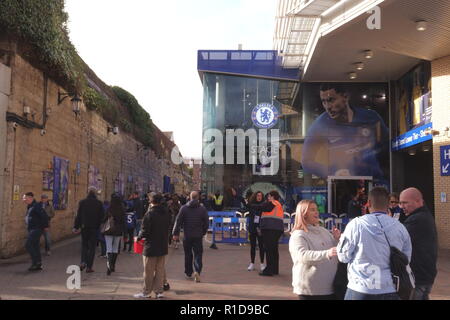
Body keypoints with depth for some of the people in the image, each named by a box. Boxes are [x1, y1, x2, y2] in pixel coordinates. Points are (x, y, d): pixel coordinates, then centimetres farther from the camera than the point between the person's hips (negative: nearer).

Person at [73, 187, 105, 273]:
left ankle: (83, 262, 0)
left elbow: (78, 216, 1)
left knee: (84, 245, 17)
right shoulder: (99, 203, -4)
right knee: (92, 247, 4)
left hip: (84, 227, 2)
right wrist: (99, 226, 9)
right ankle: (89, 267, 4)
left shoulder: (82, 202, 0)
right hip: (94, 228, -1)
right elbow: (102, 216, -3)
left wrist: (76, 227, 5)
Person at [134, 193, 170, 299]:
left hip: (151, 247, -6)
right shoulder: (166, 213, 4)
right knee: (160, 270, 13)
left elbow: (145, 231, -17)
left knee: (149, 270, 6)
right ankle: (159, 291, 16)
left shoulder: (149, 214, -16)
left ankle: (146, 292, 15)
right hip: (163, 246, 6)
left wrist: (138, 237, 0)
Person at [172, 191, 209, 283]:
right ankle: (197, 271, -18)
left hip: (187, 236, 1)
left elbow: (178, 221, -4)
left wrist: (175, 233, 1)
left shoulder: (184, 208, -2)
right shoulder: (202, 209, -1)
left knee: (188, 255, 13)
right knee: (198, 254, 1)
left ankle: (188, 273, 22)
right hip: (198, 236, -1)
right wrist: (203, 232, 15)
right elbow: (206, 223, 2)